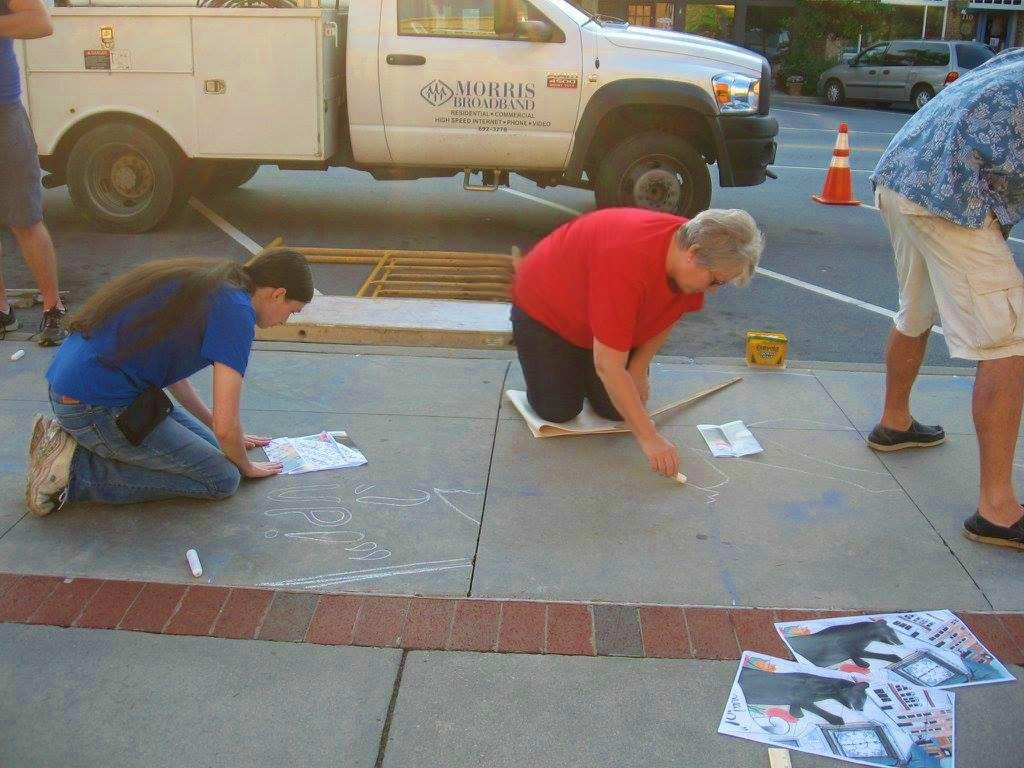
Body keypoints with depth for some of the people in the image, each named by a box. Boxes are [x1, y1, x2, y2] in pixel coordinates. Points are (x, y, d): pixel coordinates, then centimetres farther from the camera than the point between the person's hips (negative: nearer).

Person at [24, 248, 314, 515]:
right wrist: (246, 466, 6)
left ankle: (71, 441, 12)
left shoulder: (211, 283, 14)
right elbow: (226, 426, -16)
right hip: (96, 407, -10)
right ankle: (74, 471, -5)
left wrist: (229, 437, 32)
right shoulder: (236, 310, -15)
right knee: (222, 480, -4)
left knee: (208, 445, 16)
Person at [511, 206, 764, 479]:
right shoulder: (629, 262, -44)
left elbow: (667, 318, 1)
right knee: (559, 410, -11)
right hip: (544, 310, -6)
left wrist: (639, 370, -7)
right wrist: (649, 437, -39)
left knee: (617, 408, -5)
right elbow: (608, 366, -41)